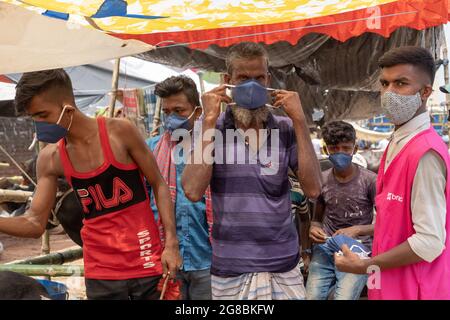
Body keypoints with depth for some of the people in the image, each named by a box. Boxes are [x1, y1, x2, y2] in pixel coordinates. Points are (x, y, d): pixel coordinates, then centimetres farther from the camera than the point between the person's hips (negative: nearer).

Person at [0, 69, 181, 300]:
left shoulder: (120, 132, -10)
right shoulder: (50, 159, -1)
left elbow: (159, 185, -3)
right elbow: (35, 223, 1)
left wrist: (171, 243, -10)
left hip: (146, 262, -2)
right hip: (100, 271, 3)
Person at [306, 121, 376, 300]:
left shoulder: (370, 180, -6)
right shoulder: (321, 180, 6)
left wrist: (357, 230, -19)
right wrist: (314, 229, -6)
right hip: (325, 249, 3)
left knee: (343, 297, -22)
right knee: (312, 296, -13)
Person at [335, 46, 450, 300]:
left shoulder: (425, 152, -21)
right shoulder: (398, 144, 8)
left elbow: (430, 242, -24)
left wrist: (364, 266, -17)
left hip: (412, 289, -9)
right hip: (393, 283, 9)